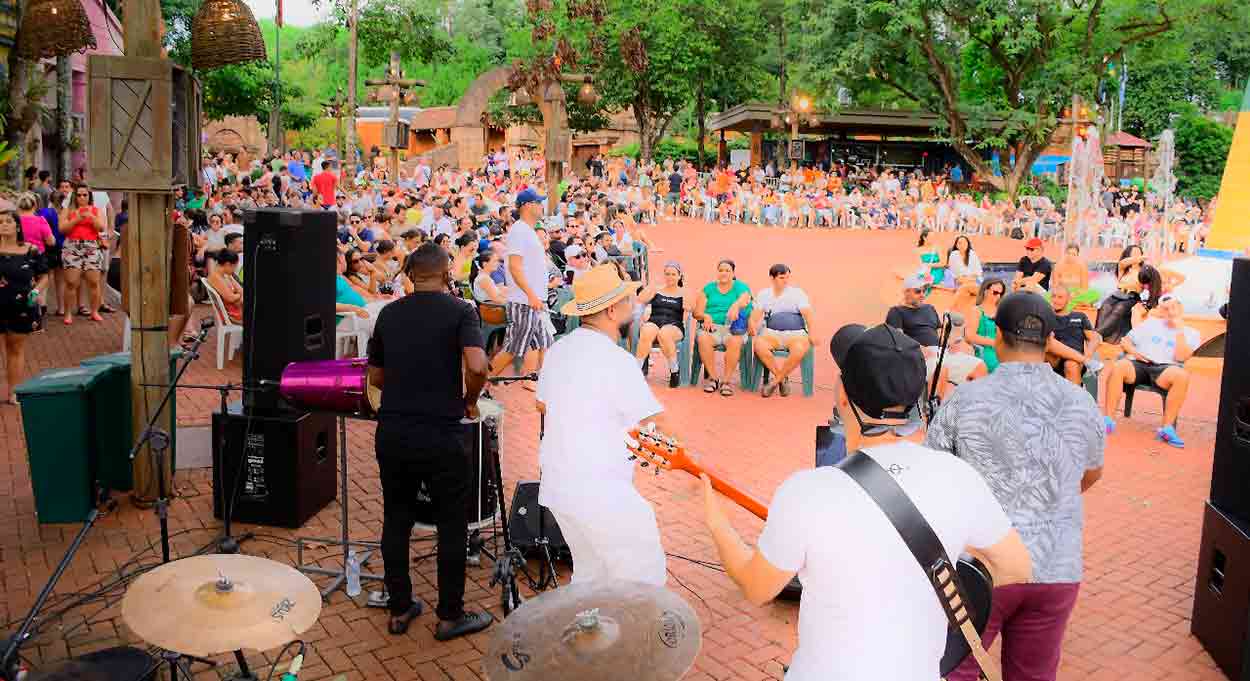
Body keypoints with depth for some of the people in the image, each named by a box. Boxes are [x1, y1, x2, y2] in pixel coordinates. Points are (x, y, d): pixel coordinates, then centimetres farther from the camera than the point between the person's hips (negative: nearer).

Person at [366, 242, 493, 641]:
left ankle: (399, 610, 26)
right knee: (452, 526, 9)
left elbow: (375, 376, 14)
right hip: (441, 435, -4)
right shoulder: (459, 311, -6)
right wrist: (469, 400, -3)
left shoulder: (389, 314, 9)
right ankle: (450, 616, 18)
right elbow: (477, 366, -21)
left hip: (392, 432, 5)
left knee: (397, 521, 16)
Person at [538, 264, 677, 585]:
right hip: (603, 495, -8)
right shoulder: (616, 360, -19)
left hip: (557, 485, 9)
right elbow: (661, 428, -16)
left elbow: (542, 404, 22)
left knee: (589, 574, 22)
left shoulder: (559, 349, 6)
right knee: (645, 581, 2)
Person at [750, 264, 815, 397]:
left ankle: (775, 381, -19)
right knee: (758, 344, -33)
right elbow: (756, 314, 4)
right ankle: (783, 379, -18)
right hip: (772, 332, 1)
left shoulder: (798, 292, 8)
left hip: (796, 333, -1)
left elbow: (807, 314, -3)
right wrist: (753, 326, -19)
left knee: (800, 349, -37)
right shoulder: (763, 294, 14)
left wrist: (811, 334, -19)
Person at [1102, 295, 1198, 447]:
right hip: (1139, 365, 1)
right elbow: (1124, 341, 22)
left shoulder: (1191, 333, 17)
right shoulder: (1150, 323, 24)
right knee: (1118, 366, -34)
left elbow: (1181, 357, 0)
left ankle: (1167, 428, -33)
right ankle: (1108, 419, -33)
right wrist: (1133, 351, 0)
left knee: (1182, 375, -38)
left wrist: (1179, 330, 1)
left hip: (1165, 368, -1)